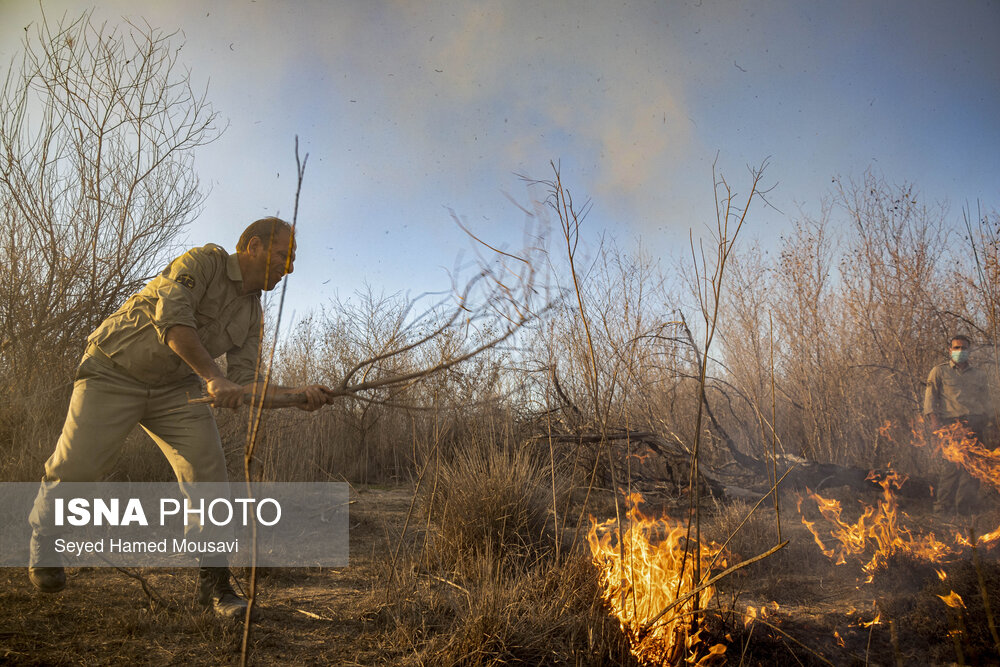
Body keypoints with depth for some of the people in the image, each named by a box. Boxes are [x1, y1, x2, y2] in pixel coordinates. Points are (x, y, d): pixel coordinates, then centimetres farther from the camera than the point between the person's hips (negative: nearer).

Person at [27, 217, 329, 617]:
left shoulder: (253, 315, 3)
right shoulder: (203, 262, -16)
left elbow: (244, 384, -2)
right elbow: (172, 316, -31)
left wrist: (296, 395, -17)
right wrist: (213, 377, -39)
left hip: (177, 387, 5)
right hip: (114, 372, -5)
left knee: (208, 473, -9)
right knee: (76, 465, -2)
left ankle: (214, 581, 0)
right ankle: (42, 547, 29)